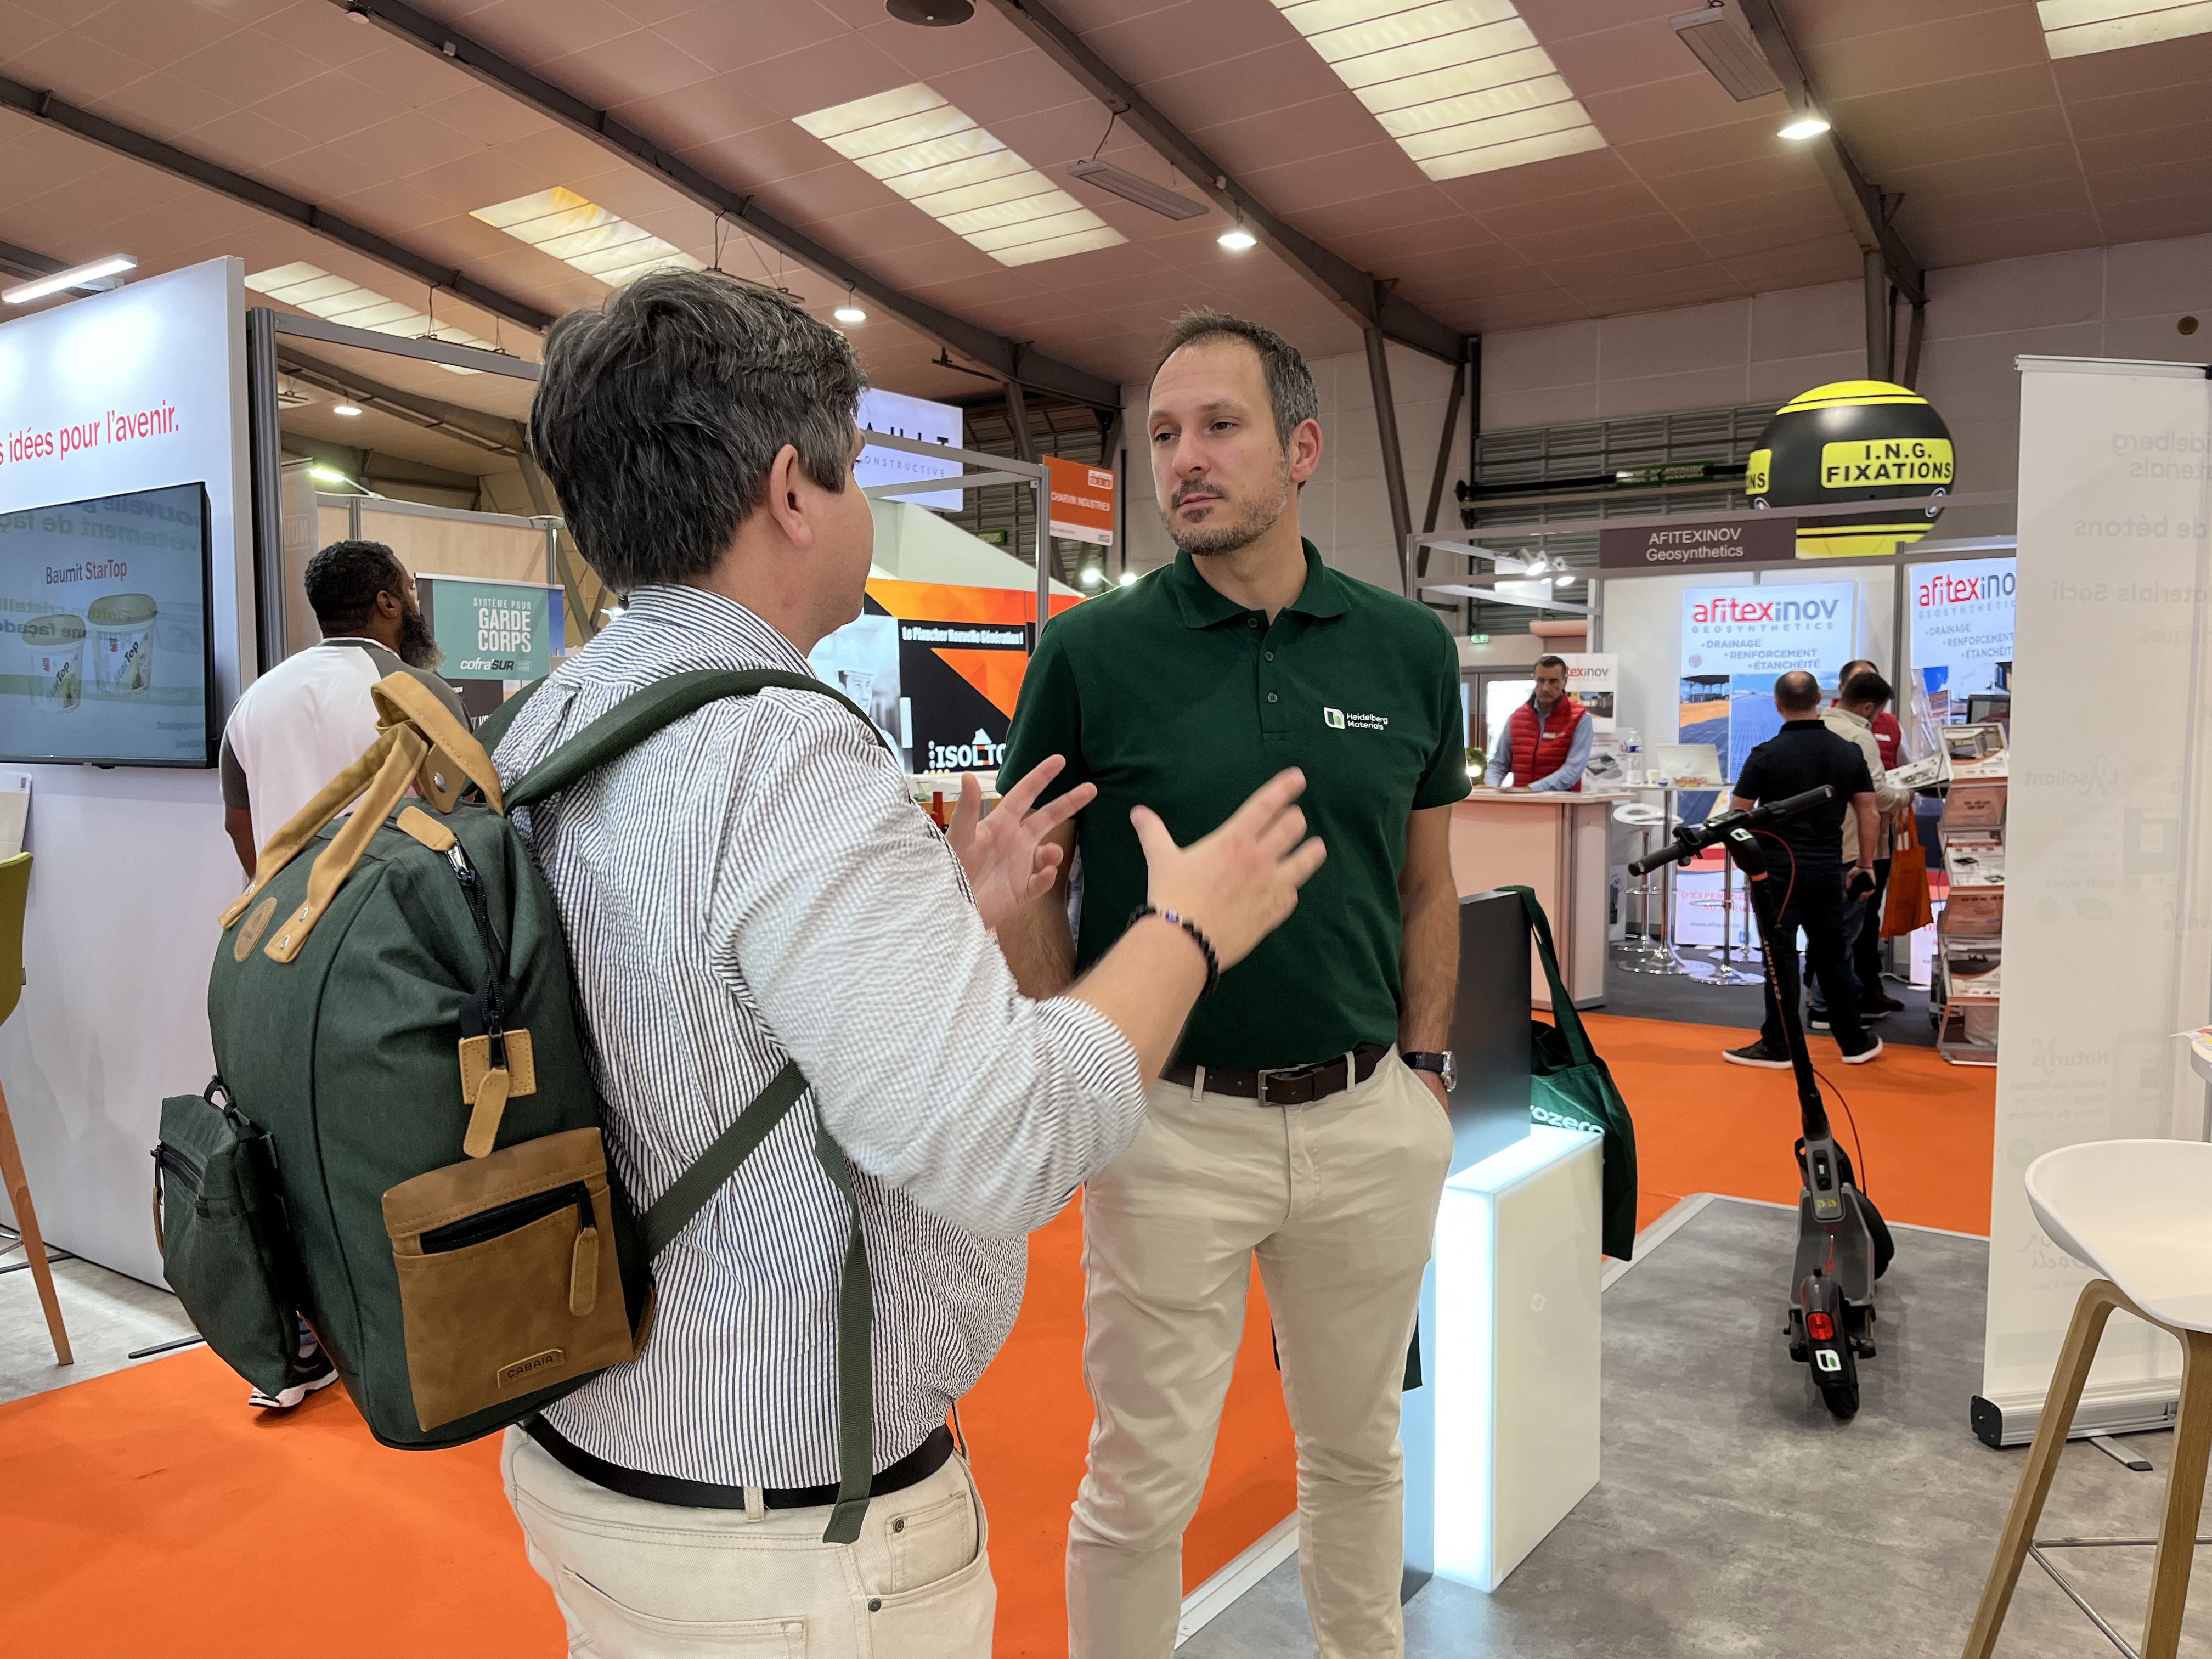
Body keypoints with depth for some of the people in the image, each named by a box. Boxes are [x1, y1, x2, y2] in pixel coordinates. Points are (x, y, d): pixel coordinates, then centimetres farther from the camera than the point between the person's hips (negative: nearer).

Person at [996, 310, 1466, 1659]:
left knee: (1360, 1446, 22)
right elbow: (1029, 888, -2)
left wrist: (1426, 1071, 6)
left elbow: (1427, 885, 9)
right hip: (1174, 1125, -3)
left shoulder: (1408, 648, 0)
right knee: (1144, 1483, 10)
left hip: (1369, 1118, 3)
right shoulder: (1091, 651, -8)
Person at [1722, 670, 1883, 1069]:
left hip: (1779, 867, -4)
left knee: (1781, 957, 1)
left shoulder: (1766, 755, -10)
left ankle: (1777, 1047, 8)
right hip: (1828, 868, 4)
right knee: (1832, 954, 15)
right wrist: (1863, 865, 15)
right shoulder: (1849, 752, 3)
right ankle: (1855, 1042, 23)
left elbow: (1737, 815, -8)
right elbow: (1868, 814, 6)